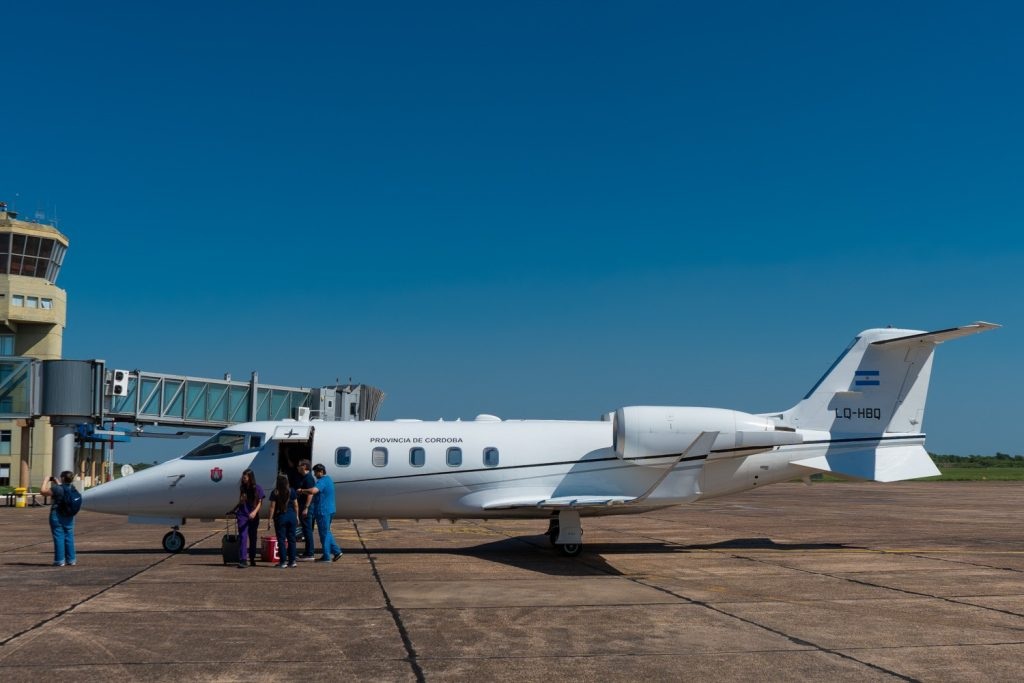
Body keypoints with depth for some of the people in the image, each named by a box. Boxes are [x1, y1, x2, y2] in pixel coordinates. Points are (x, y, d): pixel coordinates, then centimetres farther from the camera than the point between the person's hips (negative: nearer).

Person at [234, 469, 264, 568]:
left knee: (253, 538, 9)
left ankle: (252, 559, 21)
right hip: (242, 515, 1)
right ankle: (242, 560, -19)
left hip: (253, 516, -1)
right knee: (243, 536, -12)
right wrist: (234, 510, 8)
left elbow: (260, 503, -5)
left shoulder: (258, 488, -2)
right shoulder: (242, 488, 8)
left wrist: (255, 512, -20)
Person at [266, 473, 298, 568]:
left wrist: (269, 519, -4)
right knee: (291, 539, 9)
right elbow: (296, 505, 3)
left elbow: (272, 507, -9)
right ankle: (292, 561, 11)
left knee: (281, 540, 2)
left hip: (280, 517, -3)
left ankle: (283, 562, 2)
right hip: (291, 516, 3)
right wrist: (297, 516, 14)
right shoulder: (292, 491, -1)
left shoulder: (274, 493, -9)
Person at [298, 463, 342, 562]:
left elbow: (313, 490, -36)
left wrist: (302, 490, -21)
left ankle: (326, 557, 3)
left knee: (324, 533, -2)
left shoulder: (322, 481, -17)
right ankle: (336, 551, 16)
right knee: (327, 532, 19)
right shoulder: (328, 479, 15)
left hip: (323, 511, -10)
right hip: (330, 510, 10)